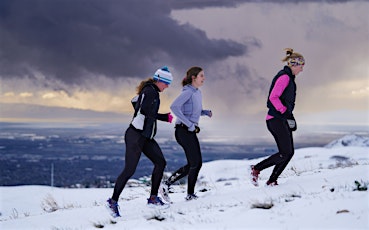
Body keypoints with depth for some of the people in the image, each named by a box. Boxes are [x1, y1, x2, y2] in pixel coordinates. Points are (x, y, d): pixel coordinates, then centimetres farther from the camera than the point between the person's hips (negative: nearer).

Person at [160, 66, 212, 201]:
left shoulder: (197, 93, 15)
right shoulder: (188, 92, -13)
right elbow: (174, 107, -27)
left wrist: (206, 112, 8)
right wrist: (189, 124, -25)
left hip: (191, 131, 9)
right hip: (183, 131, -9)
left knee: (197, 163, 8)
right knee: (193, 164, -9)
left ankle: (190, 194, 13)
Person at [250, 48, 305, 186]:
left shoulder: (288, 78, 19)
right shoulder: (284, 77, -12)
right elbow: (273, 97, -20)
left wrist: (289, 115, 16)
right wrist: (285, 112, -19)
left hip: (282, 119, 10)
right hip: (277, 119, -10)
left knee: (289, 152, 6)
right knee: (285, 153, -11)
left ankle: (272, 181, 9)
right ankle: (256, 169, 0)